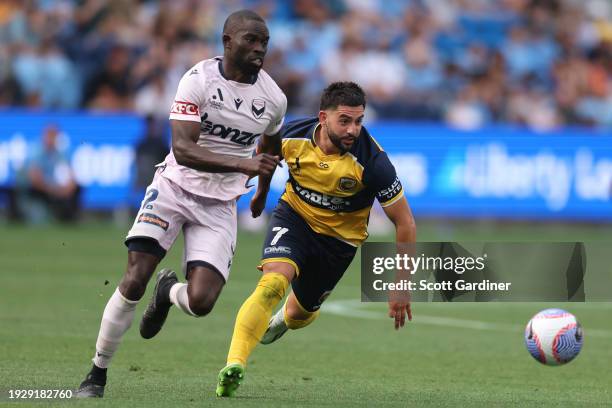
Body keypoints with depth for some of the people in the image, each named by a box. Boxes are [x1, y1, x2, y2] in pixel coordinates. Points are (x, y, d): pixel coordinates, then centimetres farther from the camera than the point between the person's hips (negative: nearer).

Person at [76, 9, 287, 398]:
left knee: (200, 302, -14)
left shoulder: (273, 98, -2)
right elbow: (183, 149, -25)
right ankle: (97, 375, 4)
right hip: (175, 187, -2)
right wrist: (243, 165, -36)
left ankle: (169, 291, 25)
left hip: (219, 206, 2)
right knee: (134, 283, -13)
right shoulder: (199, 79, -14)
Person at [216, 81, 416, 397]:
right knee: (273, 282, -27)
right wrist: (260, 191, 22)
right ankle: (234, 366, -32)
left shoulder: (372, 162, -30)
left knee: (300, 313, 15)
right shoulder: (291, 136, -22)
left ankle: (283, 320, 54)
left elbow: (404, 222, -20)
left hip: (339, 237, 0)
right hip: (294, 215, 0)